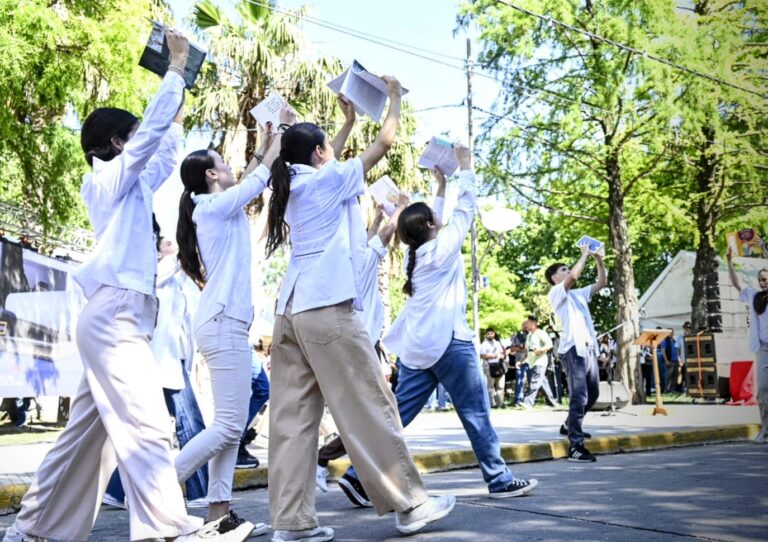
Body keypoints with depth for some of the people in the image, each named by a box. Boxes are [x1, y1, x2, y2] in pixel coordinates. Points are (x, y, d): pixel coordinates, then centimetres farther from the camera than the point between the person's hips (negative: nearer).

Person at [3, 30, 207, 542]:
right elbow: (152, 127, -7)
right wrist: (177, 65, 1)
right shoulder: (111, 177, -1)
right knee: (146, 428, -18)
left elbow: (164, 156, 35)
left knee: (88, 432, 11)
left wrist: (180, 114, 35)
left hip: (116, 316, 9)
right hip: (114, 314, -9)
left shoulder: (128, 185, 22)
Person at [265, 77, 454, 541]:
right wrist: (394, 96, 23)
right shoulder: (330, 180, 2)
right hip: (327, 309, -8)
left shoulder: (295, 188, 20)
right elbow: (386, 141, 7)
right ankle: (410, 504, 5)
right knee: (370, 408, -2)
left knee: (293, 417, 2)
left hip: (291, 311, 8)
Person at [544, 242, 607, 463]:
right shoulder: (556, 293, 0)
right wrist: (584, 254, -6)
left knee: (592, 394, 18)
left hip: (589, 348, 9)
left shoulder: (579, 293, 24)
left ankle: (570, 426, 37)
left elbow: (602, 283, 24)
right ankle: (575, 446, -16)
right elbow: (574, 276, -17)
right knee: (579, 397, -15)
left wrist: (599, 260, 13)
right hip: (574, 349, -8)